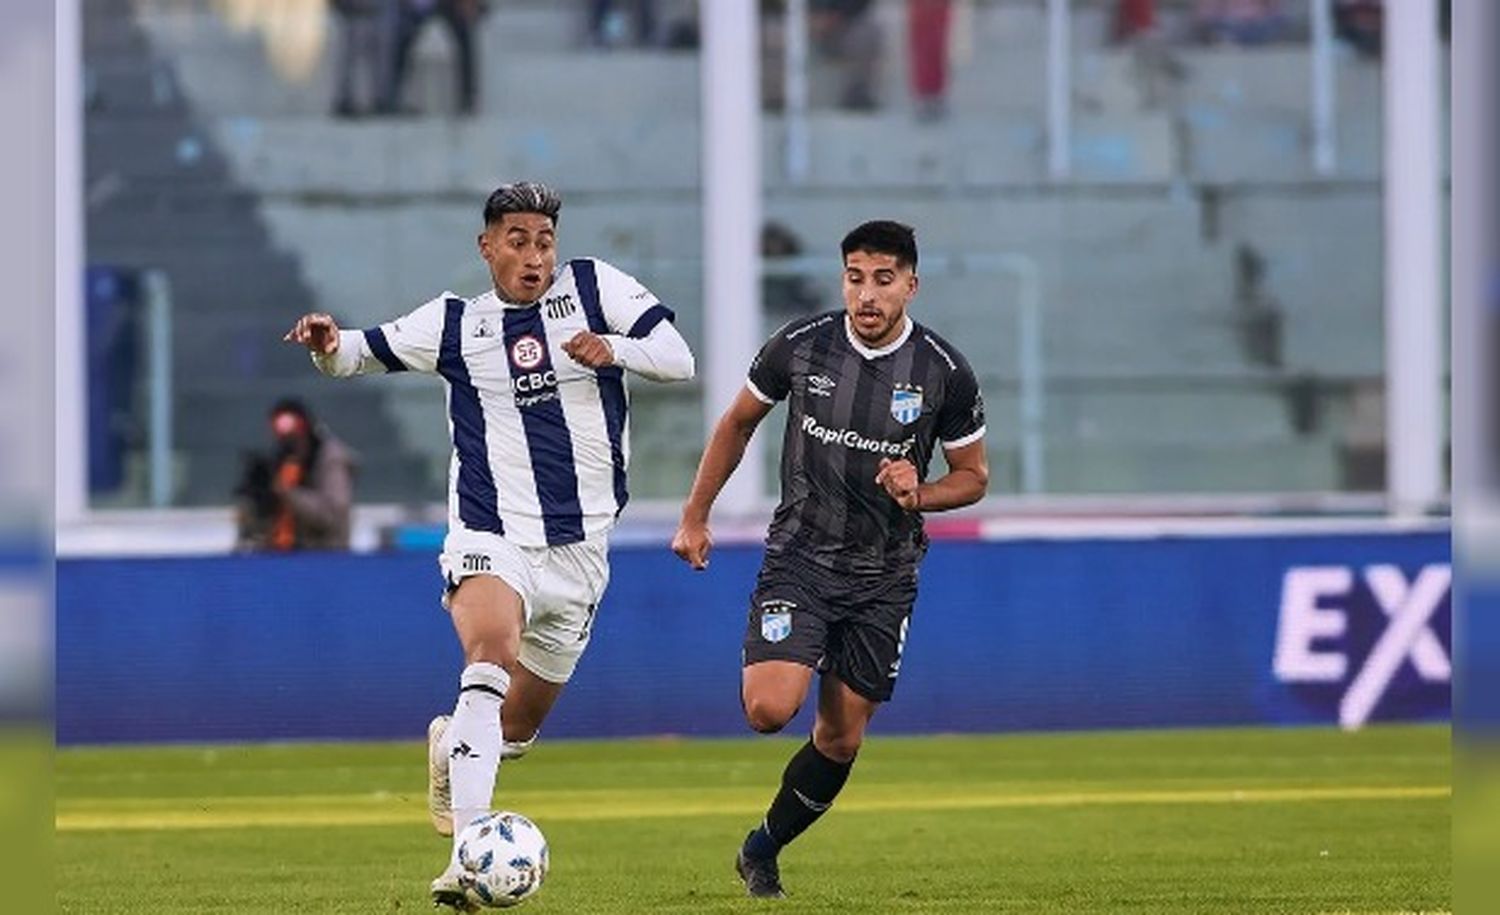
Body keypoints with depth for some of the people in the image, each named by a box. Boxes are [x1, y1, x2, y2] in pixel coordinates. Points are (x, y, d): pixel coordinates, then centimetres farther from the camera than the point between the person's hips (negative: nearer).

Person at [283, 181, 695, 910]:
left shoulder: (594, 288, 2)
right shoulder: (455, 324, 3)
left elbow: (678, 361, -2)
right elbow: (357, 355, 9)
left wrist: (612, 350, -22)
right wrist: (328, 346, -15)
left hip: (580, 550, 3)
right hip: (492, 539, -3)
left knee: (517, 727, 13)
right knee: (491, 657, -33)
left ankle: (450, 746, 52)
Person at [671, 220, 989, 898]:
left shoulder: (944, 373, -8)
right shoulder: (800, 346, -8)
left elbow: (972, 477, 4)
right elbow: (738, 422, 10)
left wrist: (919, 494, -17)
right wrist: (695, 517, 10)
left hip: (884, 577, 1)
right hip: (800, 556, -1)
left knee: (841, 738, 5)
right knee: (769, 710, -21)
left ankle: (763, 850, 28)